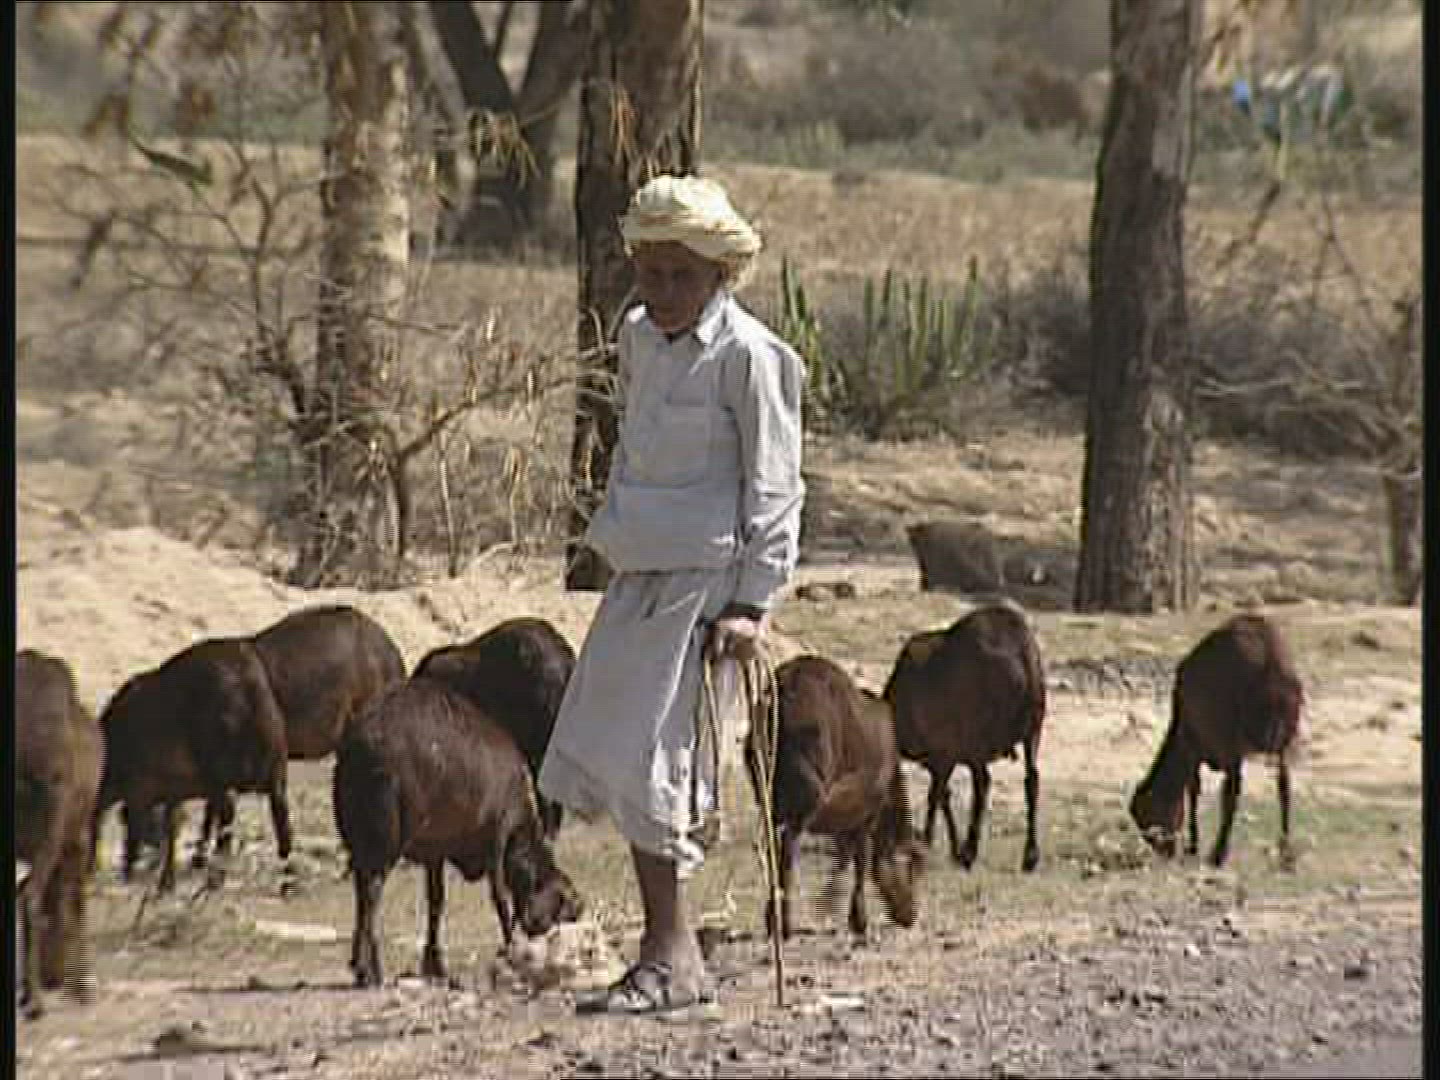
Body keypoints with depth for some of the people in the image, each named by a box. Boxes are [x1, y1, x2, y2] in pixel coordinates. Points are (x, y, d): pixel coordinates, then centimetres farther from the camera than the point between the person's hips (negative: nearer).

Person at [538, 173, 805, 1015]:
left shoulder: (748, 357, -11)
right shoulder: (639, 337, 13)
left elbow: (773, 492, -10)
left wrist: (752, 606, -14)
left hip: (707, 578, -8)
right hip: (641, 573, 8)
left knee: (646, 762, -10)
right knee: (606, 761, 5)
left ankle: (673, 958, -2)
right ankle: (672, 948, 15)